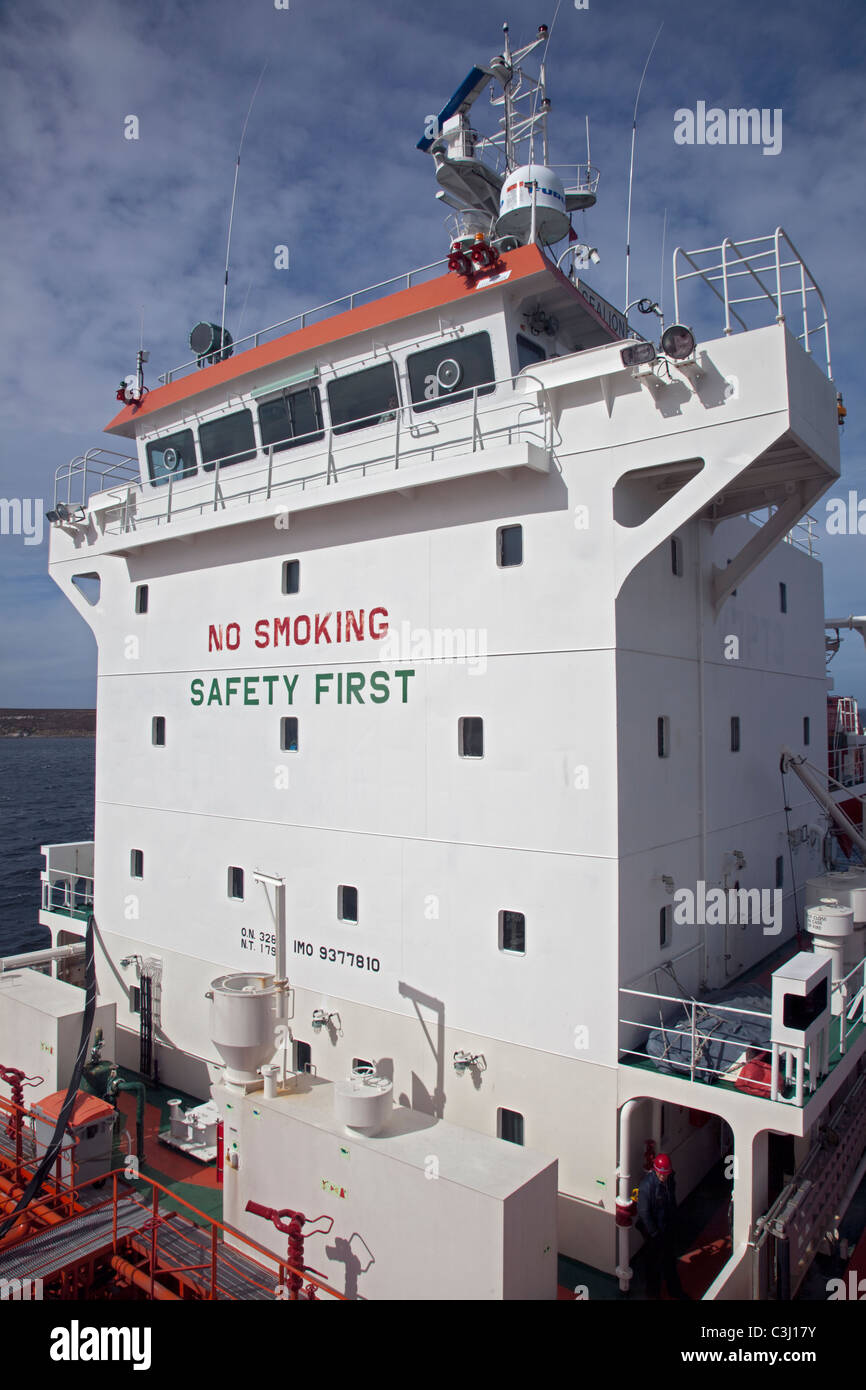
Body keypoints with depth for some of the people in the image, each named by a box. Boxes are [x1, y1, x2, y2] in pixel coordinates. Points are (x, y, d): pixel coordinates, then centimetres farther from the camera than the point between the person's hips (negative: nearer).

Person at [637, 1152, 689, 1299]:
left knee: (670, 1258, 23)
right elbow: (643, 1212, -24)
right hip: (653, 1228, -6)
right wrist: (655, 1233, -18)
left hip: (667, 1227, 6)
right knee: (655, 1261, 11)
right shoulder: (647, 1184, -31)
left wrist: (673, 1225, 12)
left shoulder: (670, 1180, -9)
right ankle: (653, 1293, 33)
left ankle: (674, 1290, 43)